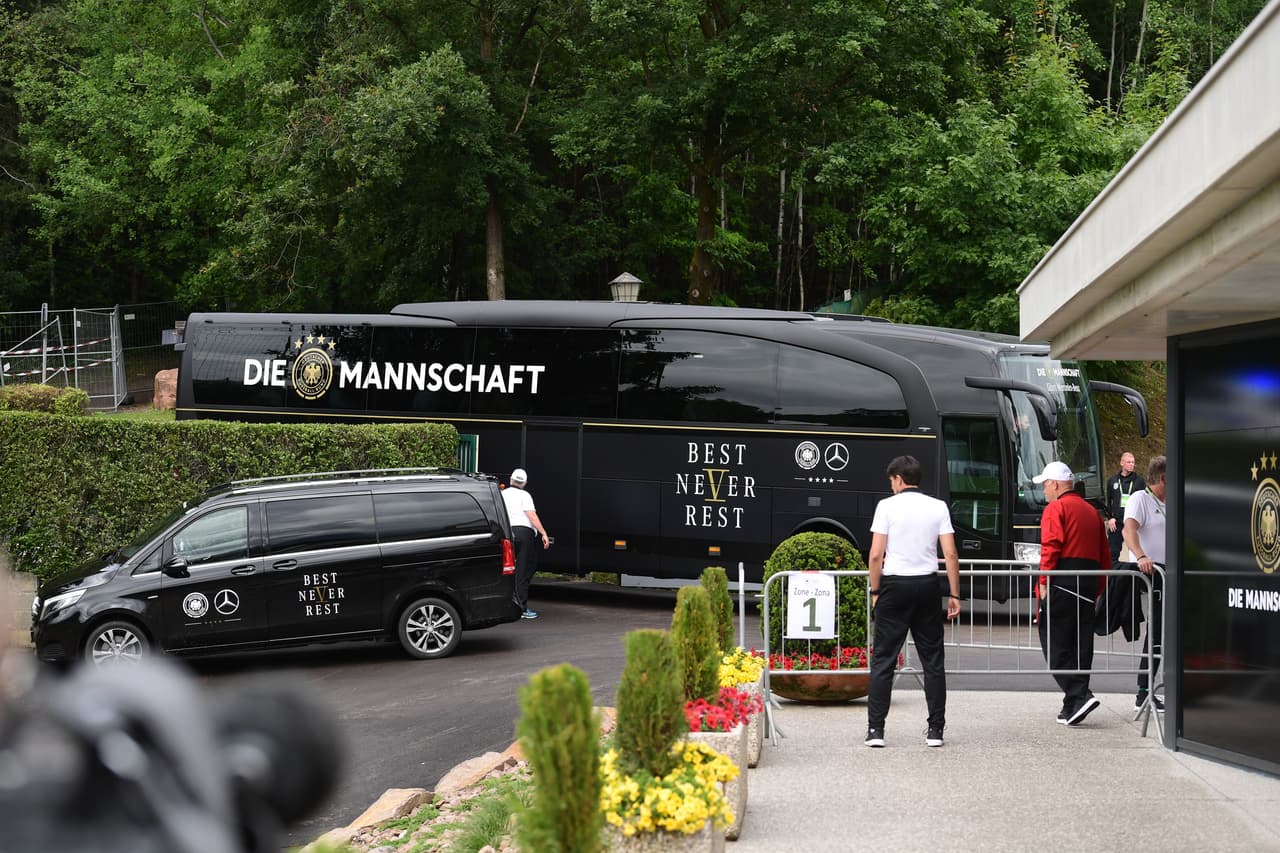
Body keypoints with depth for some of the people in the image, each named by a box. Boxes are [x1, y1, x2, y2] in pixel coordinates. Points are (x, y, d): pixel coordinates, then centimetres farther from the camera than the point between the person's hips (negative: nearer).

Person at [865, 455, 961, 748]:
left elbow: (876, 555, -8)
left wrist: (875, 591, 3)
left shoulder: (887, 506, -4)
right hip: (928, 584, 2)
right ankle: (935, 729, 6)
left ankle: (876, 729, -2)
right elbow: (950, 554, -1)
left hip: (895, 584, -2)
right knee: (932, 660, 7)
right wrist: (954, 595, 5)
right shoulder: (938, 507, 4)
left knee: (883, 659, 1)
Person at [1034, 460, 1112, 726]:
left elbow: (1050, 547, -16)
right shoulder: (1092, 512, 20)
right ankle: (1072, 708, 11)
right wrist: (1098, 587, 22)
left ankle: (1079, 696, -17)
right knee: (1081, 645, 9)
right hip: (1088, 584, 7)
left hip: (1062, 584, -7)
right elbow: (1105, 554, 20)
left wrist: (1043, 581, -13)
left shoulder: (1055, 509, -3)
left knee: (1054, 644, -4)